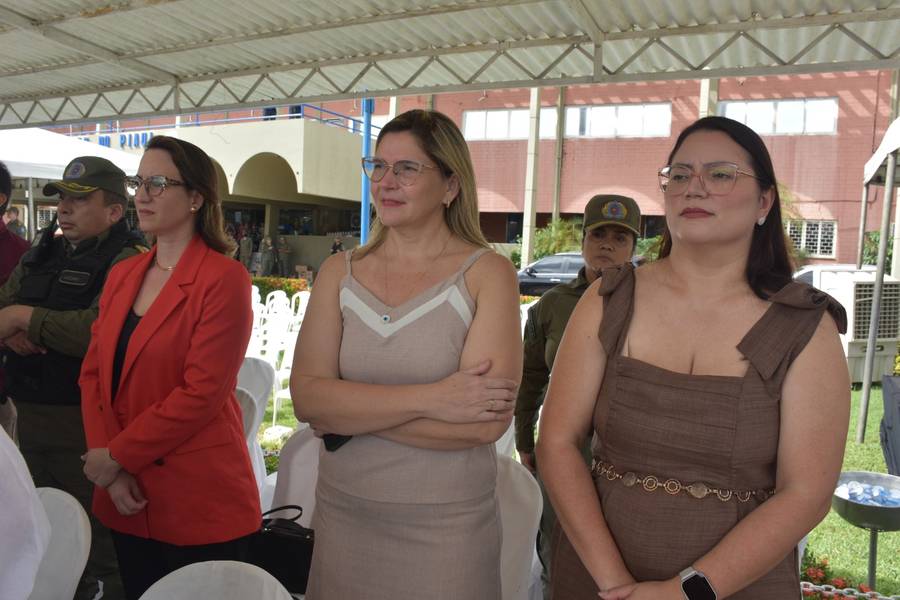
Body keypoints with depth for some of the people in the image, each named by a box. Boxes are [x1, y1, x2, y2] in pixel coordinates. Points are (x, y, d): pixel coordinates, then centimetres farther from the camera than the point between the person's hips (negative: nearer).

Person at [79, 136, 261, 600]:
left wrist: (118, 456, -12)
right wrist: (108, 464, -6)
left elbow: (203, 391, -18)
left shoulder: (223, 278, -13)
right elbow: (93, 374, 6)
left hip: (199, 503, -6)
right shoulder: (122, 274, 9)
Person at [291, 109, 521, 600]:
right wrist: (427, 399, -21)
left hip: (446, 530, -3)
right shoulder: (339, 272, 1)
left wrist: (348, 413, -15)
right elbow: (306, 396, -10)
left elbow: (485, 422, -20)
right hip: (341, 517, 3)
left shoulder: (487, 274, -10)